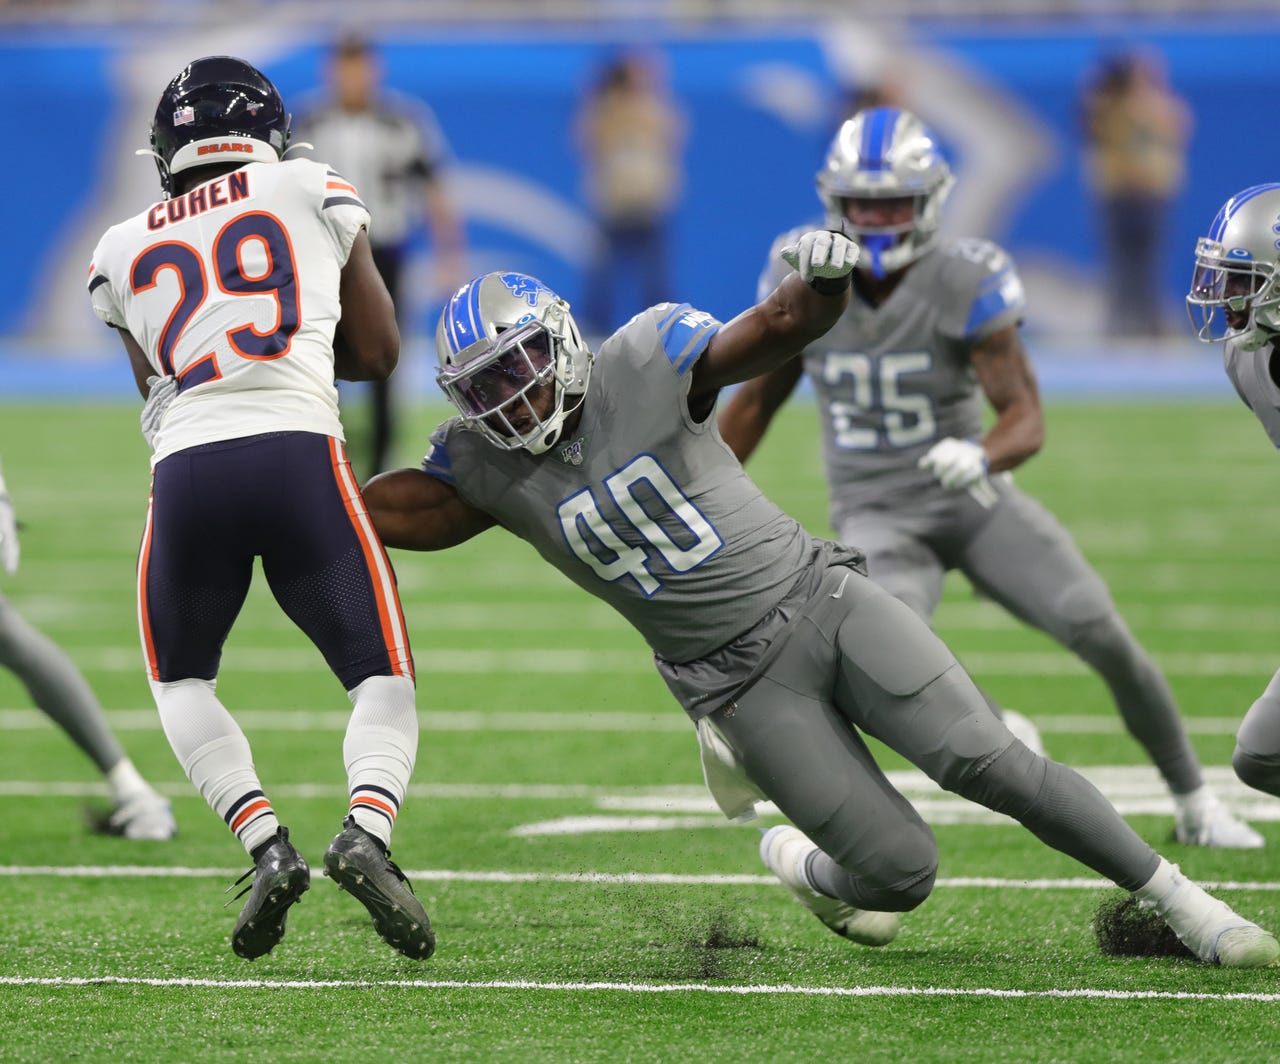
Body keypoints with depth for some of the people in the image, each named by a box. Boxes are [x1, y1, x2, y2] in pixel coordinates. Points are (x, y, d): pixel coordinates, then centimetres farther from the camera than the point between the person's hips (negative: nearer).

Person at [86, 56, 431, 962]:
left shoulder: (123, 253, 23)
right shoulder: (313, 191, 17)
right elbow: (379, 351, 22)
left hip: (186, 467, 2)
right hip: (299, 452, -2)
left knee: (182, 680, 24)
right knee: (383, 676, 8)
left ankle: (266, 845, 0)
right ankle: (368, 830, -22)